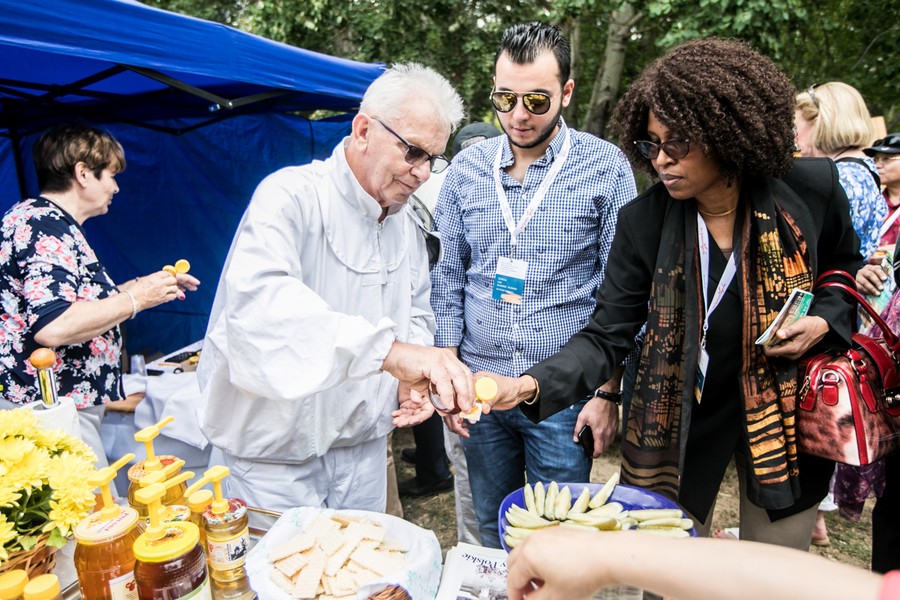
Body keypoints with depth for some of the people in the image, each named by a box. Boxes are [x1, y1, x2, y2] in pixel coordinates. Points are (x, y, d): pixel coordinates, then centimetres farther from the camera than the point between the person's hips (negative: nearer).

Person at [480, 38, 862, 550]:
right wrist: (529, 386, -31)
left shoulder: (812, 189, -12)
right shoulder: (644, 221, -15)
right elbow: (607, 338, -15)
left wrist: (823, 321, -11)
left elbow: (846, 266, 9)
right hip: (679, 421, 0)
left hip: (786, 411, 1)